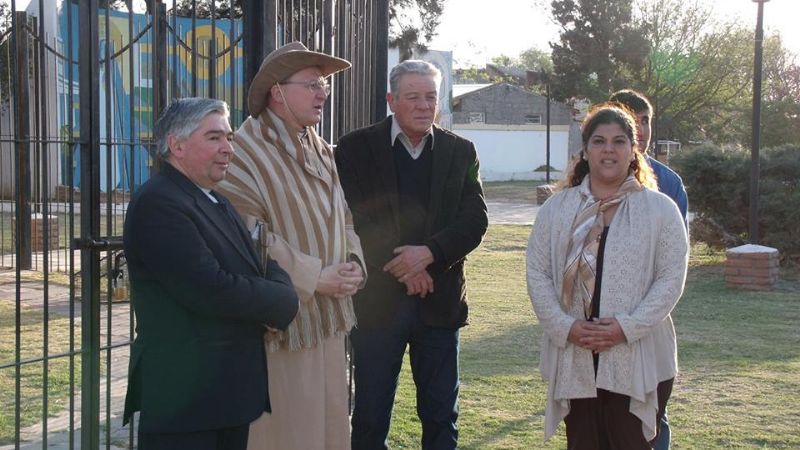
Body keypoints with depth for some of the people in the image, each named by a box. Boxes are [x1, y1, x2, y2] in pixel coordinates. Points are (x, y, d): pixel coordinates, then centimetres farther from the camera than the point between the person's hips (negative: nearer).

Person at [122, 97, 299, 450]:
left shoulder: (215, 201, 16)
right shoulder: (158, 203, -16)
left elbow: (260, 266, 14)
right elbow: (212, 290, -24)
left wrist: (277, 286, -10)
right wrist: (284, 301, -10)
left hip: (232, 390, 9)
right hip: (184, 395, -9)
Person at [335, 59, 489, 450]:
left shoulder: (460, 151, 7)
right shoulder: (355, 148, 0)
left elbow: (475, 220, -1)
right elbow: (352, 219, -7)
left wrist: (429, 253, -16)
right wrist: (402, 266, -14)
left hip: (439, 300, 2)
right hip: (377, 299, -2)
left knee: (441, 417, 10)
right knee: (370, 416, 6)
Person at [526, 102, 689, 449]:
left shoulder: (661, 209, 1)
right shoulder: (556, 209, 6)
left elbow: (671, 278, -5)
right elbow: (537, 273, 2)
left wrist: (627, 327, -15)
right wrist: (565, 327, -11)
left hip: (639, 361, -2)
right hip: (573, 359, 2)